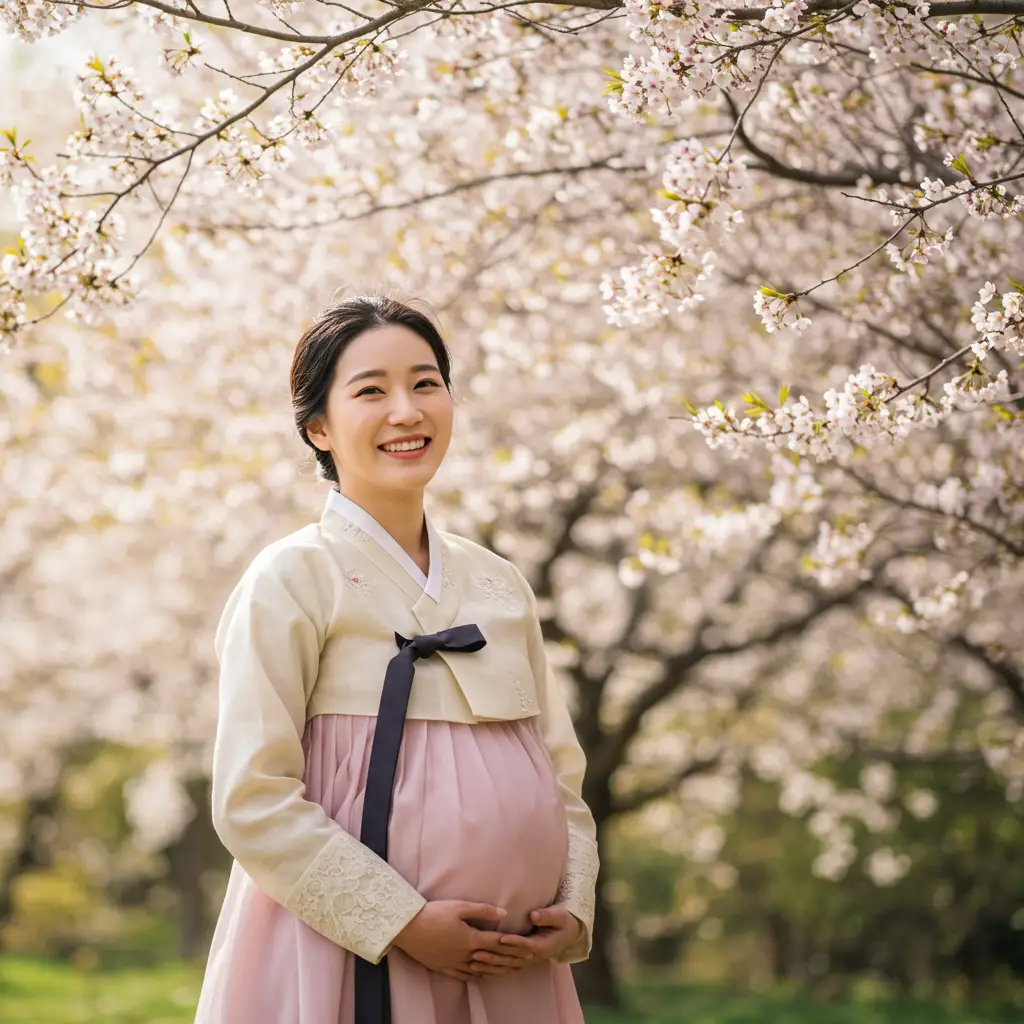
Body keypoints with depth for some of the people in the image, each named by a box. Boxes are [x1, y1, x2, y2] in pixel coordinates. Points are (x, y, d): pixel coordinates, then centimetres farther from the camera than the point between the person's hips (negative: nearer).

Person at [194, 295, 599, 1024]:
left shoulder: (500, 584, 11)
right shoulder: (293, 579, -5)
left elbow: (560, 772, 15)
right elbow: (253, 801, -11)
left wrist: (572, 910, -1)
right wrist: (403, 923, -15)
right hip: (355, 965, -5)